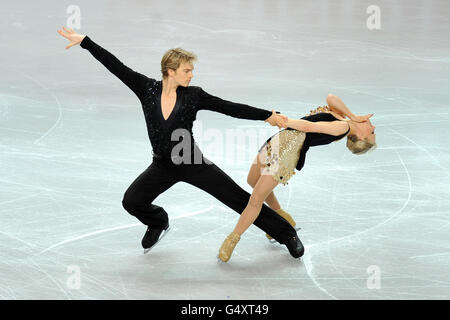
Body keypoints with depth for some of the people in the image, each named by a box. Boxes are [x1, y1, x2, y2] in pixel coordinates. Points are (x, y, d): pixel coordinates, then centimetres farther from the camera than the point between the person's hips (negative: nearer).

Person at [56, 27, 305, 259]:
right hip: (162, 166, 2)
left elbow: (230, 108, -10)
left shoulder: (193, 95, -11)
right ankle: (158, 222, 27)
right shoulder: (147, 88, -10)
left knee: (238, 198, -2)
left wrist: (268, 115, -12)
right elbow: (116, 66, -10)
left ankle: (285, 233, 13)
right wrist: (84, 41, -11)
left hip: (193, 164, -2)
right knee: (131, 202, -8)